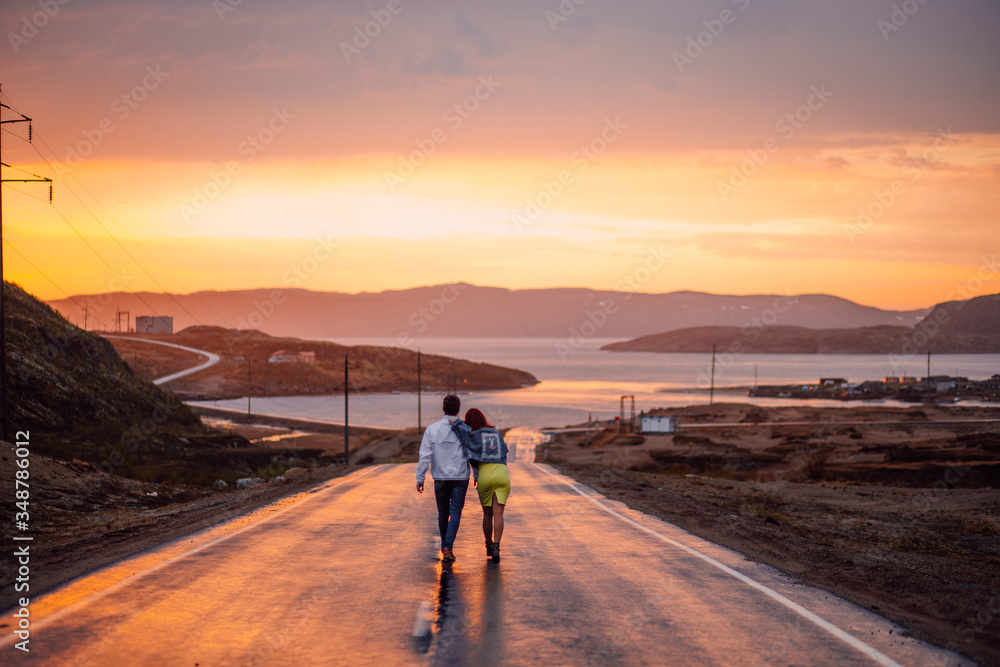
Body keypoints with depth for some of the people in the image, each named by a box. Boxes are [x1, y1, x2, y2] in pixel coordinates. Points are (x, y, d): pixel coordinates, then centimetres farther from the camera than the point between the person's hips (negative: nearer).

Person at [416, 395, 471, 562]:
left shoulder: (432, 429, -3)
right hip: (460, 477, -1)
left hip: (440, 477, 2)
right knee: (455, 513, -1)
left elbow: (425, 456, -6)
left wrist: (420, 478, -2)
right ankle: (448, 548, -14)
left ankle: (445, 546, 28)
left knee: (443, 513, 15)